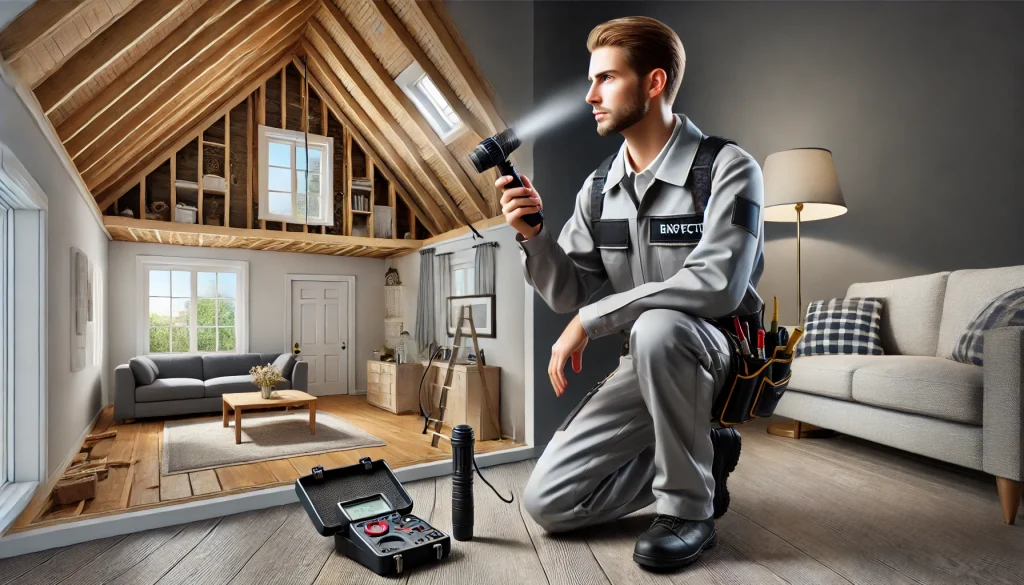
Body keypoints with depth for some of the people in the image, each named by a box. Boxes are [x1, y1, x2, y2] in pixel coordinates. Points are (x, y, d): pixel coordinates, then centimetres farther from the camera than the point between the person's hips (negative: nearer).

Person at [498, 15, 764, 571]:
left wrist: (590, 320, -26)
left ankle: (688, 506, -15)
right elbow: (568, 293, 2)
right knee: (547, 501, -2)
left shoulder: (728, 169, -13)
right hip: (649, 368, 5)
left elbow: (716, 285, -29)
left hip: (725, 358, -4)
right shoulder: (598, 189, 2)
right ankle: (700, 456, 14)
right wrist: (533, 234, -17)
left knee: (657, 325, -40)